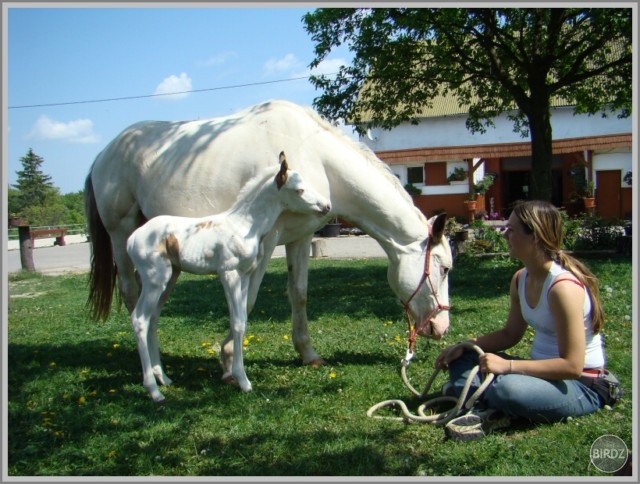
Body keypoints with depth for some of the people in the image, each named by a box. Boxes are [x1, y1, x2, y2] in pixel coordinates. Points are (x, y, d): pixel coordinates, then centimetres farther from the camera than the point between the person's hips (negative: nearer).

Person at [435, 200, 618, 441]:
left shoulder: (563, 286, -25)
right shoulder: (520, 279, 2)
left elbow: (572, 366, -26)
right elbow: (510, 334, 13)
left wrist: (507, 366, -28)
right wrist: (465, 346, -1)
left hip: (581, 387, -9)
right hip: (544, 370, 9)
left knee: (506, 388, -38)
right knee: (461, 357, 3)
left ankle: (470, 393, -7)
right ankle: (485, 410, -20)